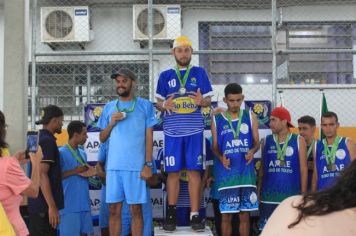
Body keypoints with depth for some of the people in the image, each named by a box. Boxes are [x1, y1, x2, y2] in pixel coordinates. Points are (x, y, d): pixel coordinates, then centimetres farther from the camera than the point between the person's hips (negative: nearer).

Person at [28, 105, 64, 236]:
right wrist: (52, 206, -22)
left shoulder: (39, 139, 14)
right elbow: (42, 175, -21)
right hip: (44, 205, -10)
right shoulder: (47, 141, -15)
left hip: (38, 204, 10)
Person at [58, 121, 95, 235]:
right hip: (69, 205, -7)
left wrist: (89, 173, 2)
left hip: (84, 203, 7)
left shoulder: (82, 153, 15)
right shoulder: (61, 153, -8)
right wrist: (74, 171, -14)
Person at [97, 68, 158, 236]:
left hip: (136, 166, -3)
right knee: (114, 209, 5)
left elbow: (149, 137, 0)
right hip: (113, 166, 3)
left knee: (135, 209, 2)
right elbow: (102, 138, 15)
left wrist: (148, 164, -7)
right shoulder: (109, 107, 13)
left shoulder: (145, 106, 4)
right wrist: (111, 123, -4)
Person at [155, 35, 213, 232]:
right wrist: (164, 105, -14)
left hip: (194, 129, 0)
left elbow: (208, 100, 7)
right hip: (173, 130, 0)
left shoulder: (200, 73, 8)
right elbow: (158, 103, 9)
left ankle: (194, 215, 3)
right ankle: (171, 214, 9)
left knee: (194, 170, -1)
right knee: (173, 171, 1)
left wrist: (201, 101, -16)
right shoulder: (165, 75, 10)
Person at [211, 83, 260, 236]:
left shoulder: (250, 117, 4)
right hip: (226, 175, -1)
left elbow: (257, 142, 7)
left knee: (245, 215, 7)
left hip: (246, 173, 1)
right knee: (226, 216, 4)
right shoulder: (217, 120, 3)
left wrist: (252, 151, -16)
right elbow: (215, 147, 5)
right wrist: (221, 158, -16)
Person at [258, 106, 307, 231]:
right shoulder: (267, 141, 7)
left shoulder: (298, 141, 1)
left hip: (291, 196, -2)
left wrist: (303, 194, -3)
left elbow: (303, 169, 1)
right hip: (268, 196, 2)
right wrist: (258, 191, 6)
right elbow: (262, 168, 11)